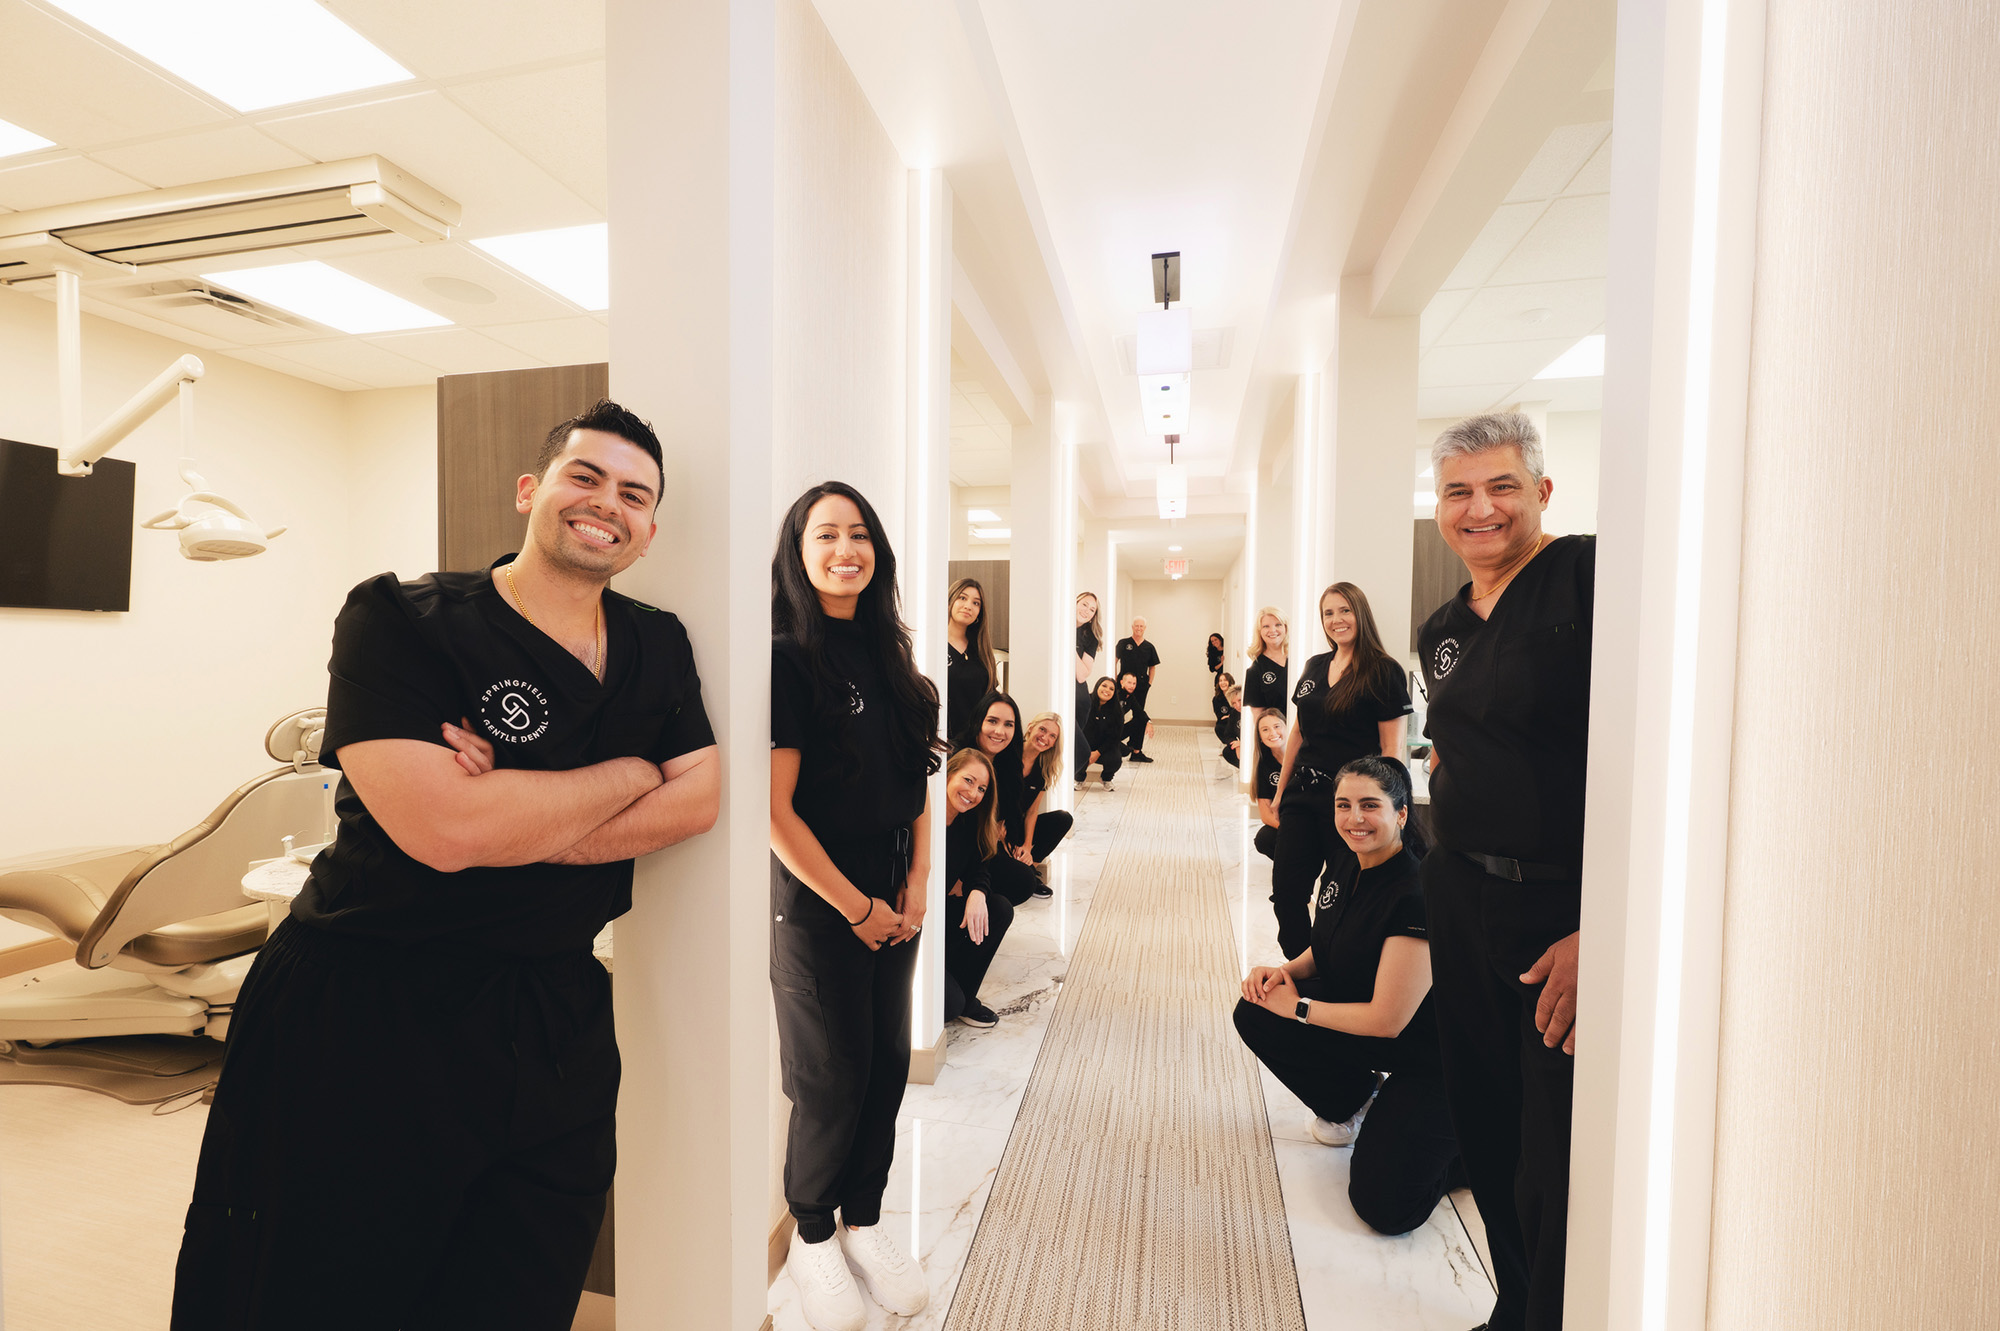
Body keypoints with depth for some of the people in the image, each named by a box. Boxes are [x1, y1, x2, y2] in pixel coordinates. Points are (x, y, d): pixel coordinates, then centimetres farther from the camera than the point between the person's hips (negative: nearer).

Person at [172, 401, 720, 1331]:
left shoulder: (657, 646, 4)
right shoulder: (399, 620, -12)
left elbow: (697, 799, -6)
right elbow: (444, 827, -26)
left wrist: (519, 820, -17)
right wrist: (629, 773, -13)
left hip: (557, 1025, 5)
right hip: (361, 1019, -4)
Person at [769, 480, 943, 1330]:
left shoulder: (889, 655, 6)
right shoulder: (786, 660, -14)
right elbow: (775, 808, -17)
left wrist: (915, 886, 1)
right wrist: (856, 906, -11)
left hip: (893, 901, 6)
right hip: (816, 904, -6)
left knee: (888, 1065, 15)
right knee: (833, 1076, 8)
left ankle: (863, 1221, 38)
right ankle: (811, 1235, 35)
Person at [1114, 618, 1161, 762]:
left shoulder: (1149, 647, 11)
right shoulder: (1123, 643, 4)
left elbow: (1152, 667, 16)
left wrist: (1149, 683, 5)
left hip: (1141, 686, 3)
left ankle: (1136, 751, 10)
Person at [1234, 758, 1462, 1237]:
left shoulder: (1417, 894, -29)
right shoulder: (1347, 870, -3)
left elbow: (1387, 1020, -25)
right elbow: (1328, 951, 13)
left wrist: (1297, 1007, -16)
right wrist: (1284, 971, -8)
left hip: (1432, 1058, -7)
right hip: (1357, 1021, 7)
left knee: (1384, 1206, -15)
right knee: (1255, 1015, -9)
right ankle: (1348, 1104, 15)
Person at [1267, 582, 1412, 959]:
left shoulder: (1384, 672, -7)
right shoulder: (1314, 667, 12)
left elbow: (1393, 750, -9)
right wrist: (1281, 791, 17)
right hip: (1302, 794, 6)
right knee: (1286, 895, 5)